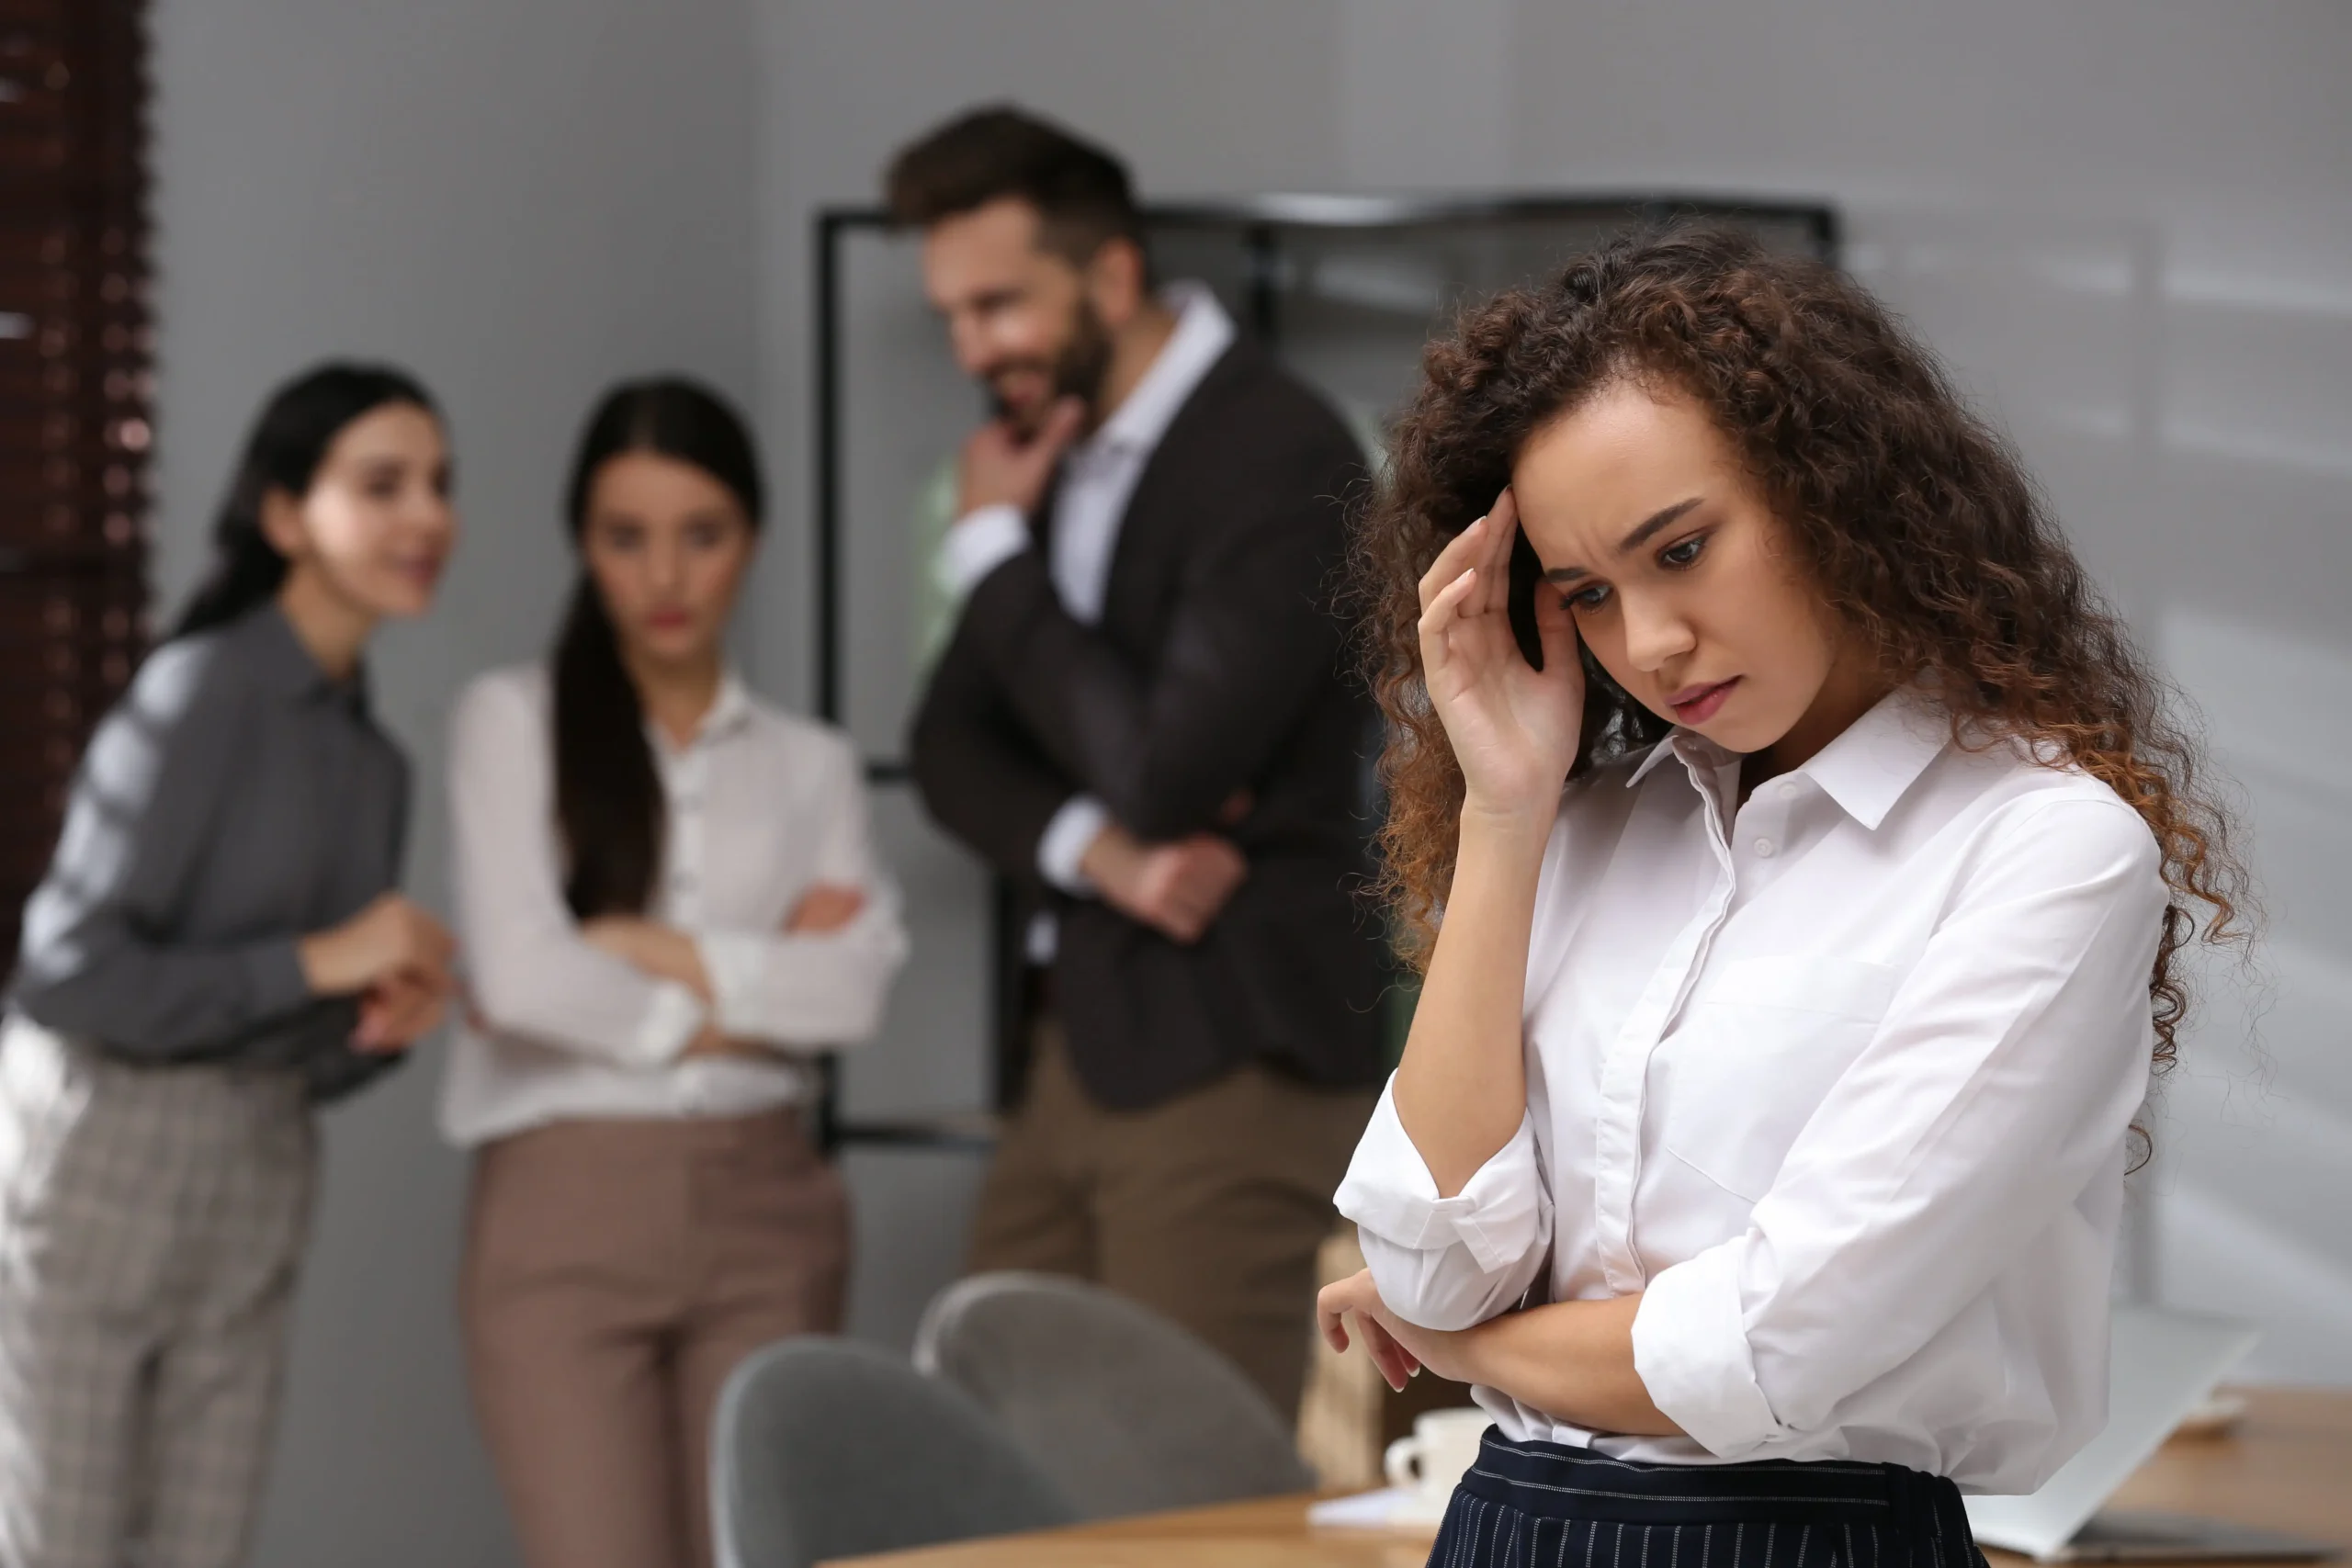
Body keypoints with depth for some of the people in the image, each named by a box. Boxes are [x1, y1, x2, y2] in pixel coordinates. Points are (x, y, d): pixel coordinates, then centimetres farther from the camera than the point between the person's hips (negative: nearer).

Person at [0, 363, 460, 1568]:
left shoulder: (373, 763, 11)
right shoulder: (201, 694, -12)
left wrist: (389, 1019, -5)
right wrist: (312, 963, -15)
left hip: (259, 1167, 7)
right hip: (101, 1145, -7)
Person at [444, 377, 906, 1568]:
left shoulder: (809, 764, 13)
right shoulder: (514, 722, 5)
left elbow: (854, 983, -3)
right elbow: (518, 975, -9)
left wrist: (645, 949, -9)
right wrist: (745, 1001, -1)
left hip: (763, 1206, 3)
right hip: (566, 1203, -3)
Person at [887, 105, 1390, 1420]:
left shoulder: (1279, 455, -13)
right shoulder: (1066, 452, 13)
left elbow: (1163, 770, -21)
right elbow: (955, 743, 13)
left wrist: (994, 555, -10)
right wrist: (1096, 851, -9)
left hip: (1232, 1056, -8)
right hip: (1084, 1048, 8)